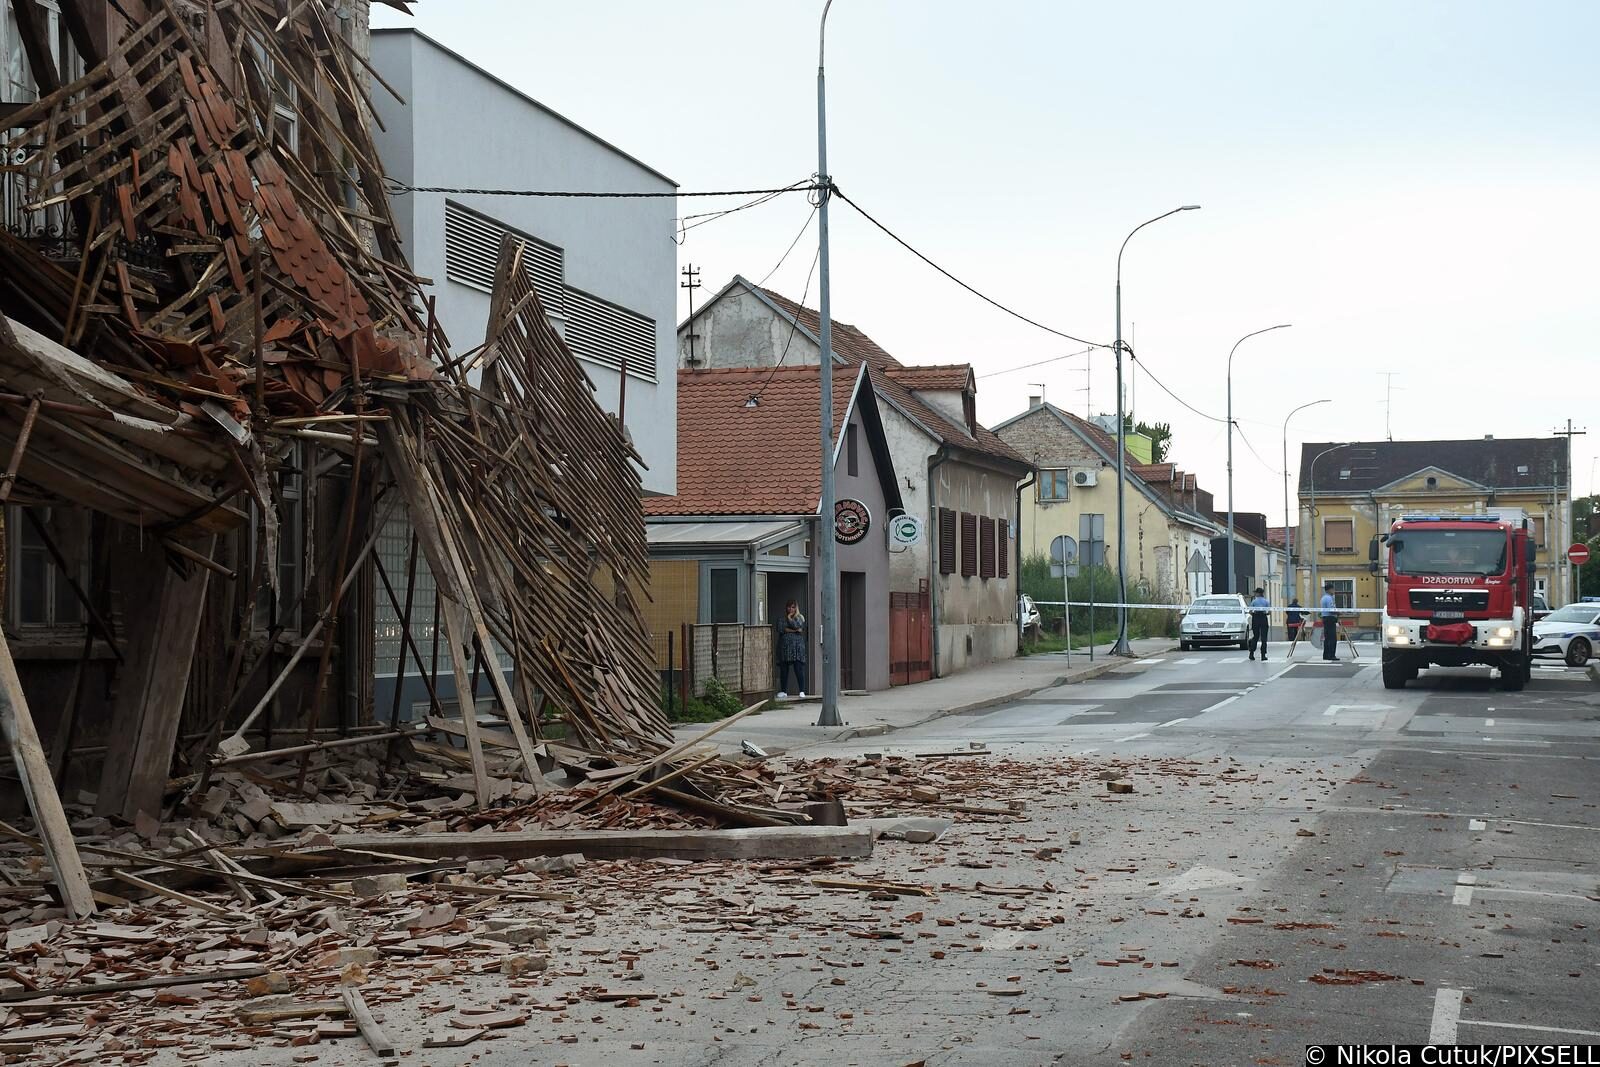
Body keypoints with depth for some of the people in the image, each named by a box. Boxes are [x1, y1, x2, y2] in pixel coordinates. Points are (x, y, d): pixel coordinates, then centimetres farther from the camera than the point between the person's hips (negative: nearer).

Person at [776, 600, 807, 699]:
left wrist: (789, 618, 4)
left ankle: (802, 691, -10)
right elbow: (780, 629, -3)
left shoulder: (800, 618, 11)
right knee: (783, 670, 1)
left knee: (799, 669, -10)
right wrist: (794, 630, -5)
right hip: (784, 647, 2)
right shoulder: (782, 619, 15)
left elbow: (797, 626, -9)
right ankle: (784, 691, 9)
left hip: (797, 647, -2)